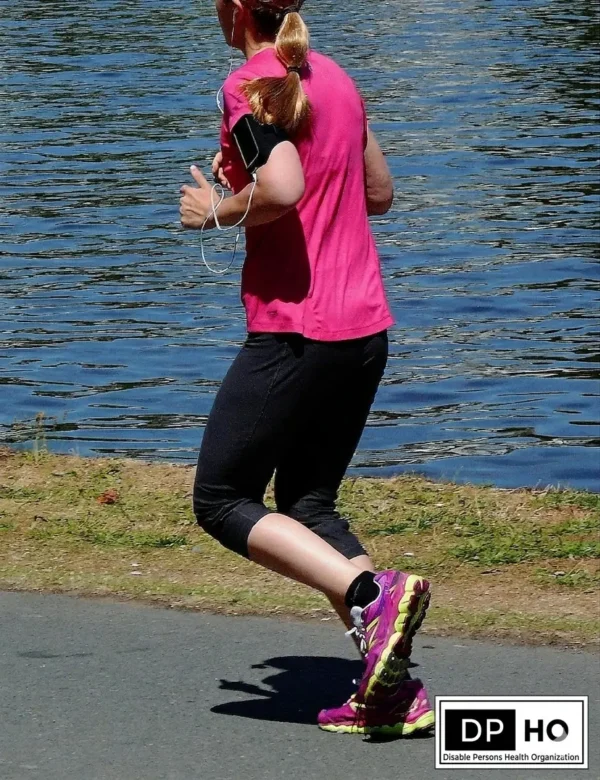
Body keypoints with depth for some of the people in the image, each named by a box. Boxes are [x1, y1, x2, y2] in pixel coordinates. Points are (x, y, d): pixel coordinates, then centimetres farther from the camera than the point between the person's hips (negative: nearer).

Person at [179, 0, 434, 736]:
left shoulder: (252, 85, -12)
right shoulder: (333, 77, 13)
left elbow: (282, 189, -28)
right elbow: (378, 192, 21)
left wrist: (217, 212, -9)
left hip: (295, 331, -8)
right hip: (366, 326, 8)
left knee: (221, 501, 4)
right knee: (306, 506, 17)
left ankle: (372, 593, -16)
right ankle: (396, 688, 5)